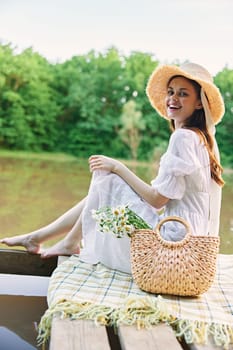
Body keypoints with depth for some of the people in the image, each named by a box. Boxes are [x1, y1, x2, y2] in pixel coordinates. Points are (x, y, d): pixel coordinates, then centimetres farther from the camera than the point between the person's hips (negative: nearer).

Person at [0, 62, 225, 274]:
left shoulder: (183, 137, -17)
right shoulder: (203, 137, 12)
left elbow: (157, 199, -18)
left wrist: (118, 167, -7)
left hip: (173, 239, -9)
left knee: (105, 178, -3)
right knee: (102, 191, 12)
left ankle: (70, 243, 11)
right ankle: (36, 237, 17)